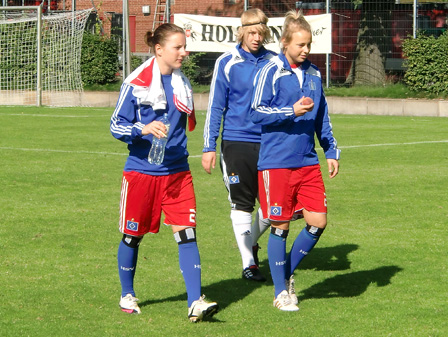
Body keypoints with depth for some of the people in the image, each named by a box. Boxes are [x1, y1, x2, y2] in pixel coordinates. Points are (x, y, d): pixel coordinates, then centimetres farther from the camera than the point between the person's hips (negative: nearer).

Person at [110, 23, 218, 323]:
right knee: (132, 235, 9)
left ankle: (196, 303, -12)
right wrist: (143, 129, -26)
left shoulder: (183, 84, 7)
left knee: (187, 233, -8)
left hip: (177, 171, 3)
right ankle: (127, 295, 29)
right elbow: (117, 126, -9)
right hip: (141, 171, -3)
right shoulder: (136, 83, -9)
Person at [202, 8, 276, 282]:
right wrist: (209, 147, -2)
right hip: (236, 143, -2)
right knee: (242, 204, 2)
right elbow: (215, 106, 2)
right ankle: (248, 262, 11)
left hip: (269, 143, 2)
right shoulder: (227, 63, -2)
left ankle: (251, 241, 29)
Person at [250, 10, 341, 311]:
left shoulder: (313, 74, 11)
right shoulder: (272, 72, -6)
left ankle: (288, 272, 21)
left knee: (318, 221, 0)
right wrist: (292, 111, -20)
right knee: (281, 226, 0)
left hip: (308, 162, 6)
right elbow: (257, 112, -11)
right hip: (276, 162, -6)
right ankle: (281, 292, 11)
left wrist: (331, 151, 16)